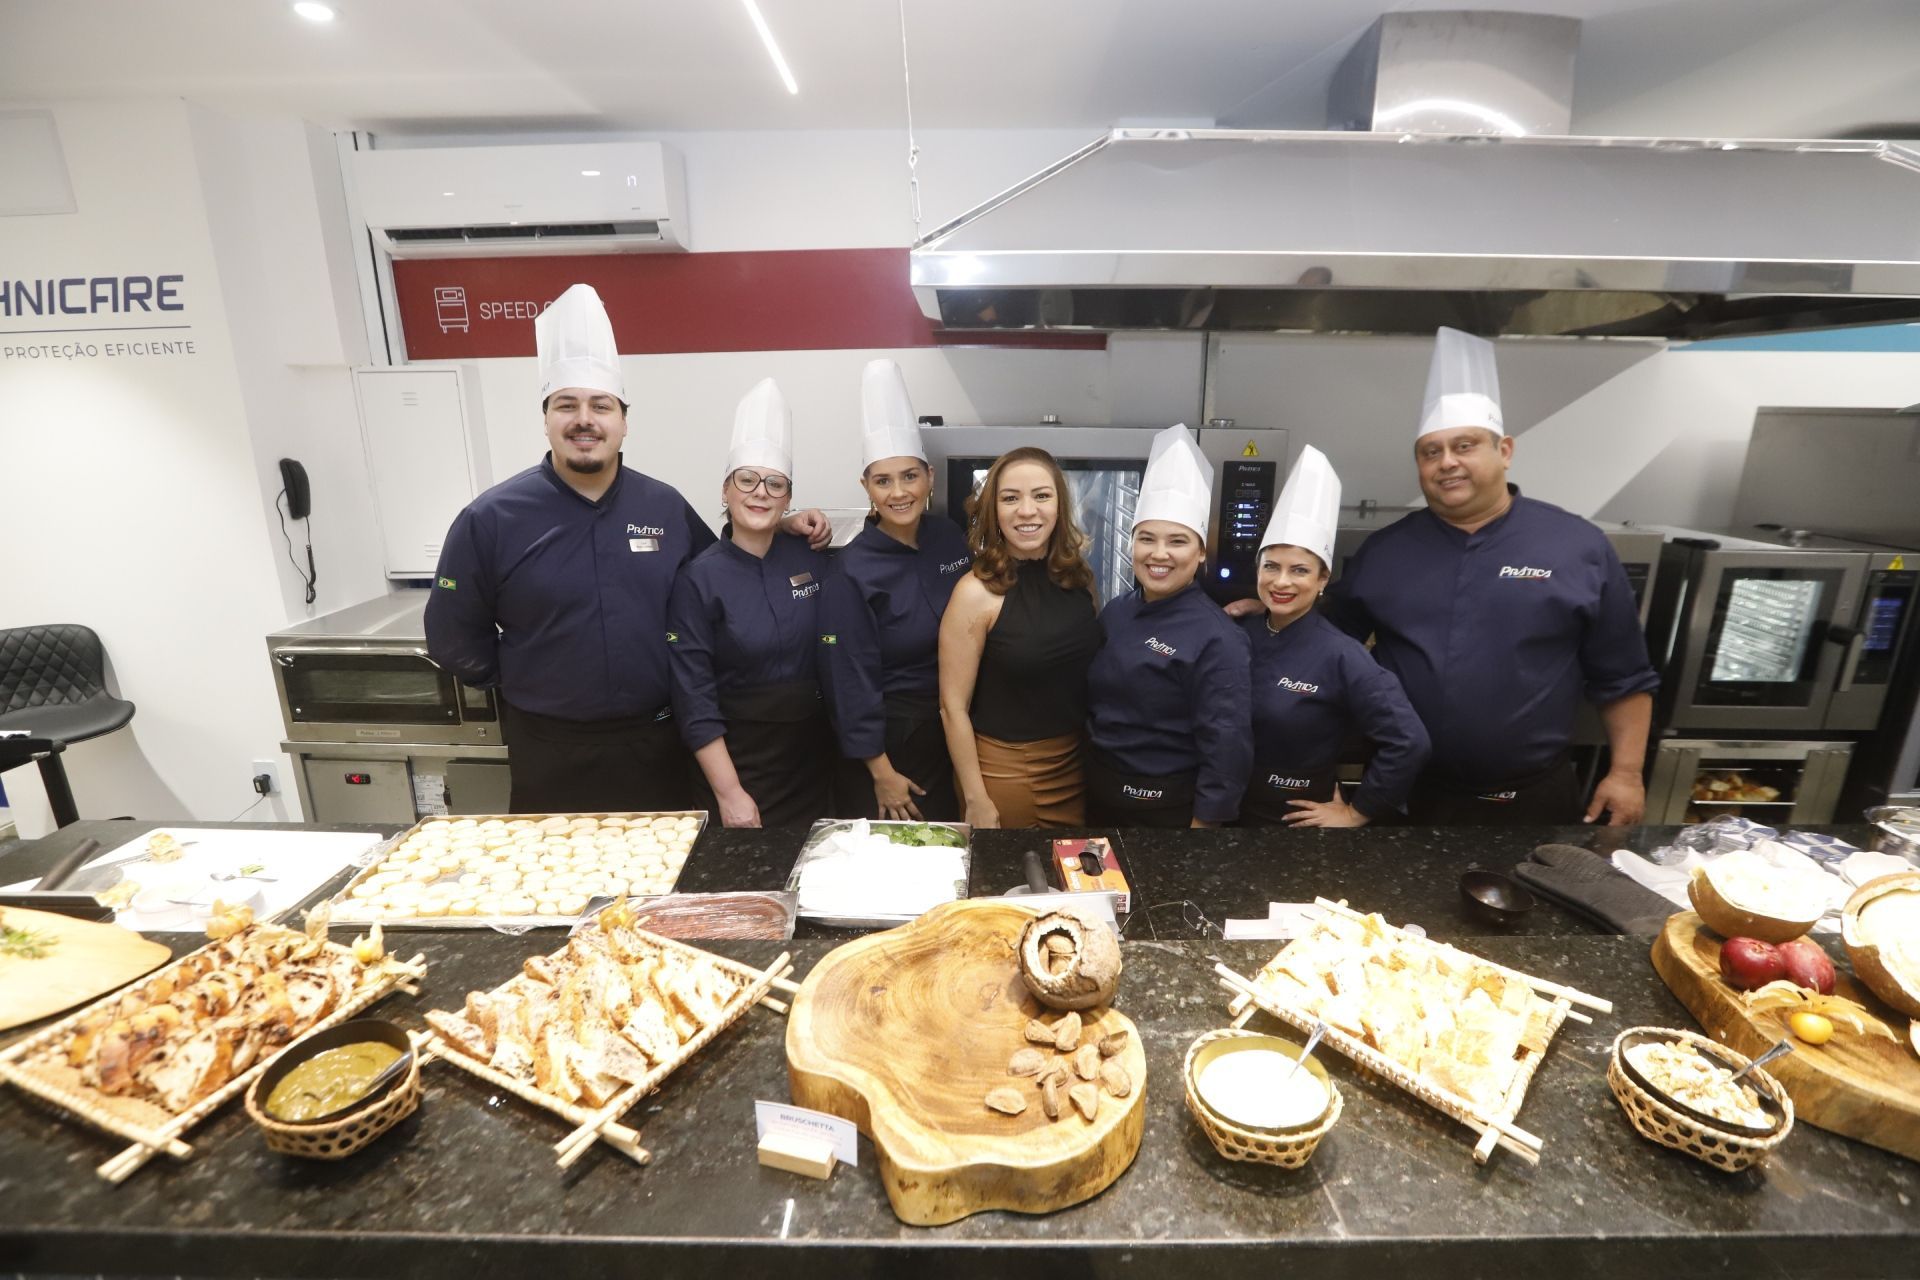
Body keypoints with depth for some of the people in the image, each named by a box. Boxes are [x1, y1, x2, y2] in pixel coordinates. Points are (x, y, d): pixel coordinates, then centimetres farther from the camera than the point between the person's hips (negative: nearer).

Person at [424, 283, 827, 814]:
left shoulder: (666, 506, -1)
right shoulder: (490, 518, -9)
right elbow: (453, 639, 1)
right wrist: (530, 685, 4)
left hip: (658, 745, 2)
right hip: (551, 754, -2)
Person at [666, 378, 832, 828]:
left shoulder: (812, 560, -2)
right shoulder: (698, 579, -13)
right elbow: (694, 700, -14)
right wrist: (729, 793, -15)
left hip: (813, 752, 4)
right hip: (737, 757, -4)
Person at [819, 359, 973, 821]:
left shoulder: (951, 538, -3)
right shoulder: (853, 569, -18)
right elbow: (852, 680, -16)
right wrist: (881, 772, -13)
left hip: (954, 727, 5)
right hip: (890, 735, -5)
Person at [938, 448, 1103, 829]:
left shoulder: (1078, 574, -3)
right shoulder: (977, 592, -18)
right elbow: (953, 707, -14)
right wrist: (976, 800, -12)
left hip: (1078, 762, 5)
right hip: (1003, 769, -5)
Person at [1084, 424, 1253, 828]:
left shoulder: (1217, 639, -19)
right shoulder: (1115, 612, 0)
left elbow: (1227, 749, -19)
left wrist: (1198, 839, -16)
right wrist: (1093, 785, 13)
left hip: (1167, 813, -6)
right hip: (1098, 796, 6)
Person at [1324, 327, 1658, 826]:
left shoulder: (1579, 547, -1)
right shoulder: (1384, 550, 2)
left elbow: (1623, 679, 2)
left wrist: (1625, 772, -1)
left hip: (1531, 798, -1)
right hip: (1405, 793, 1)